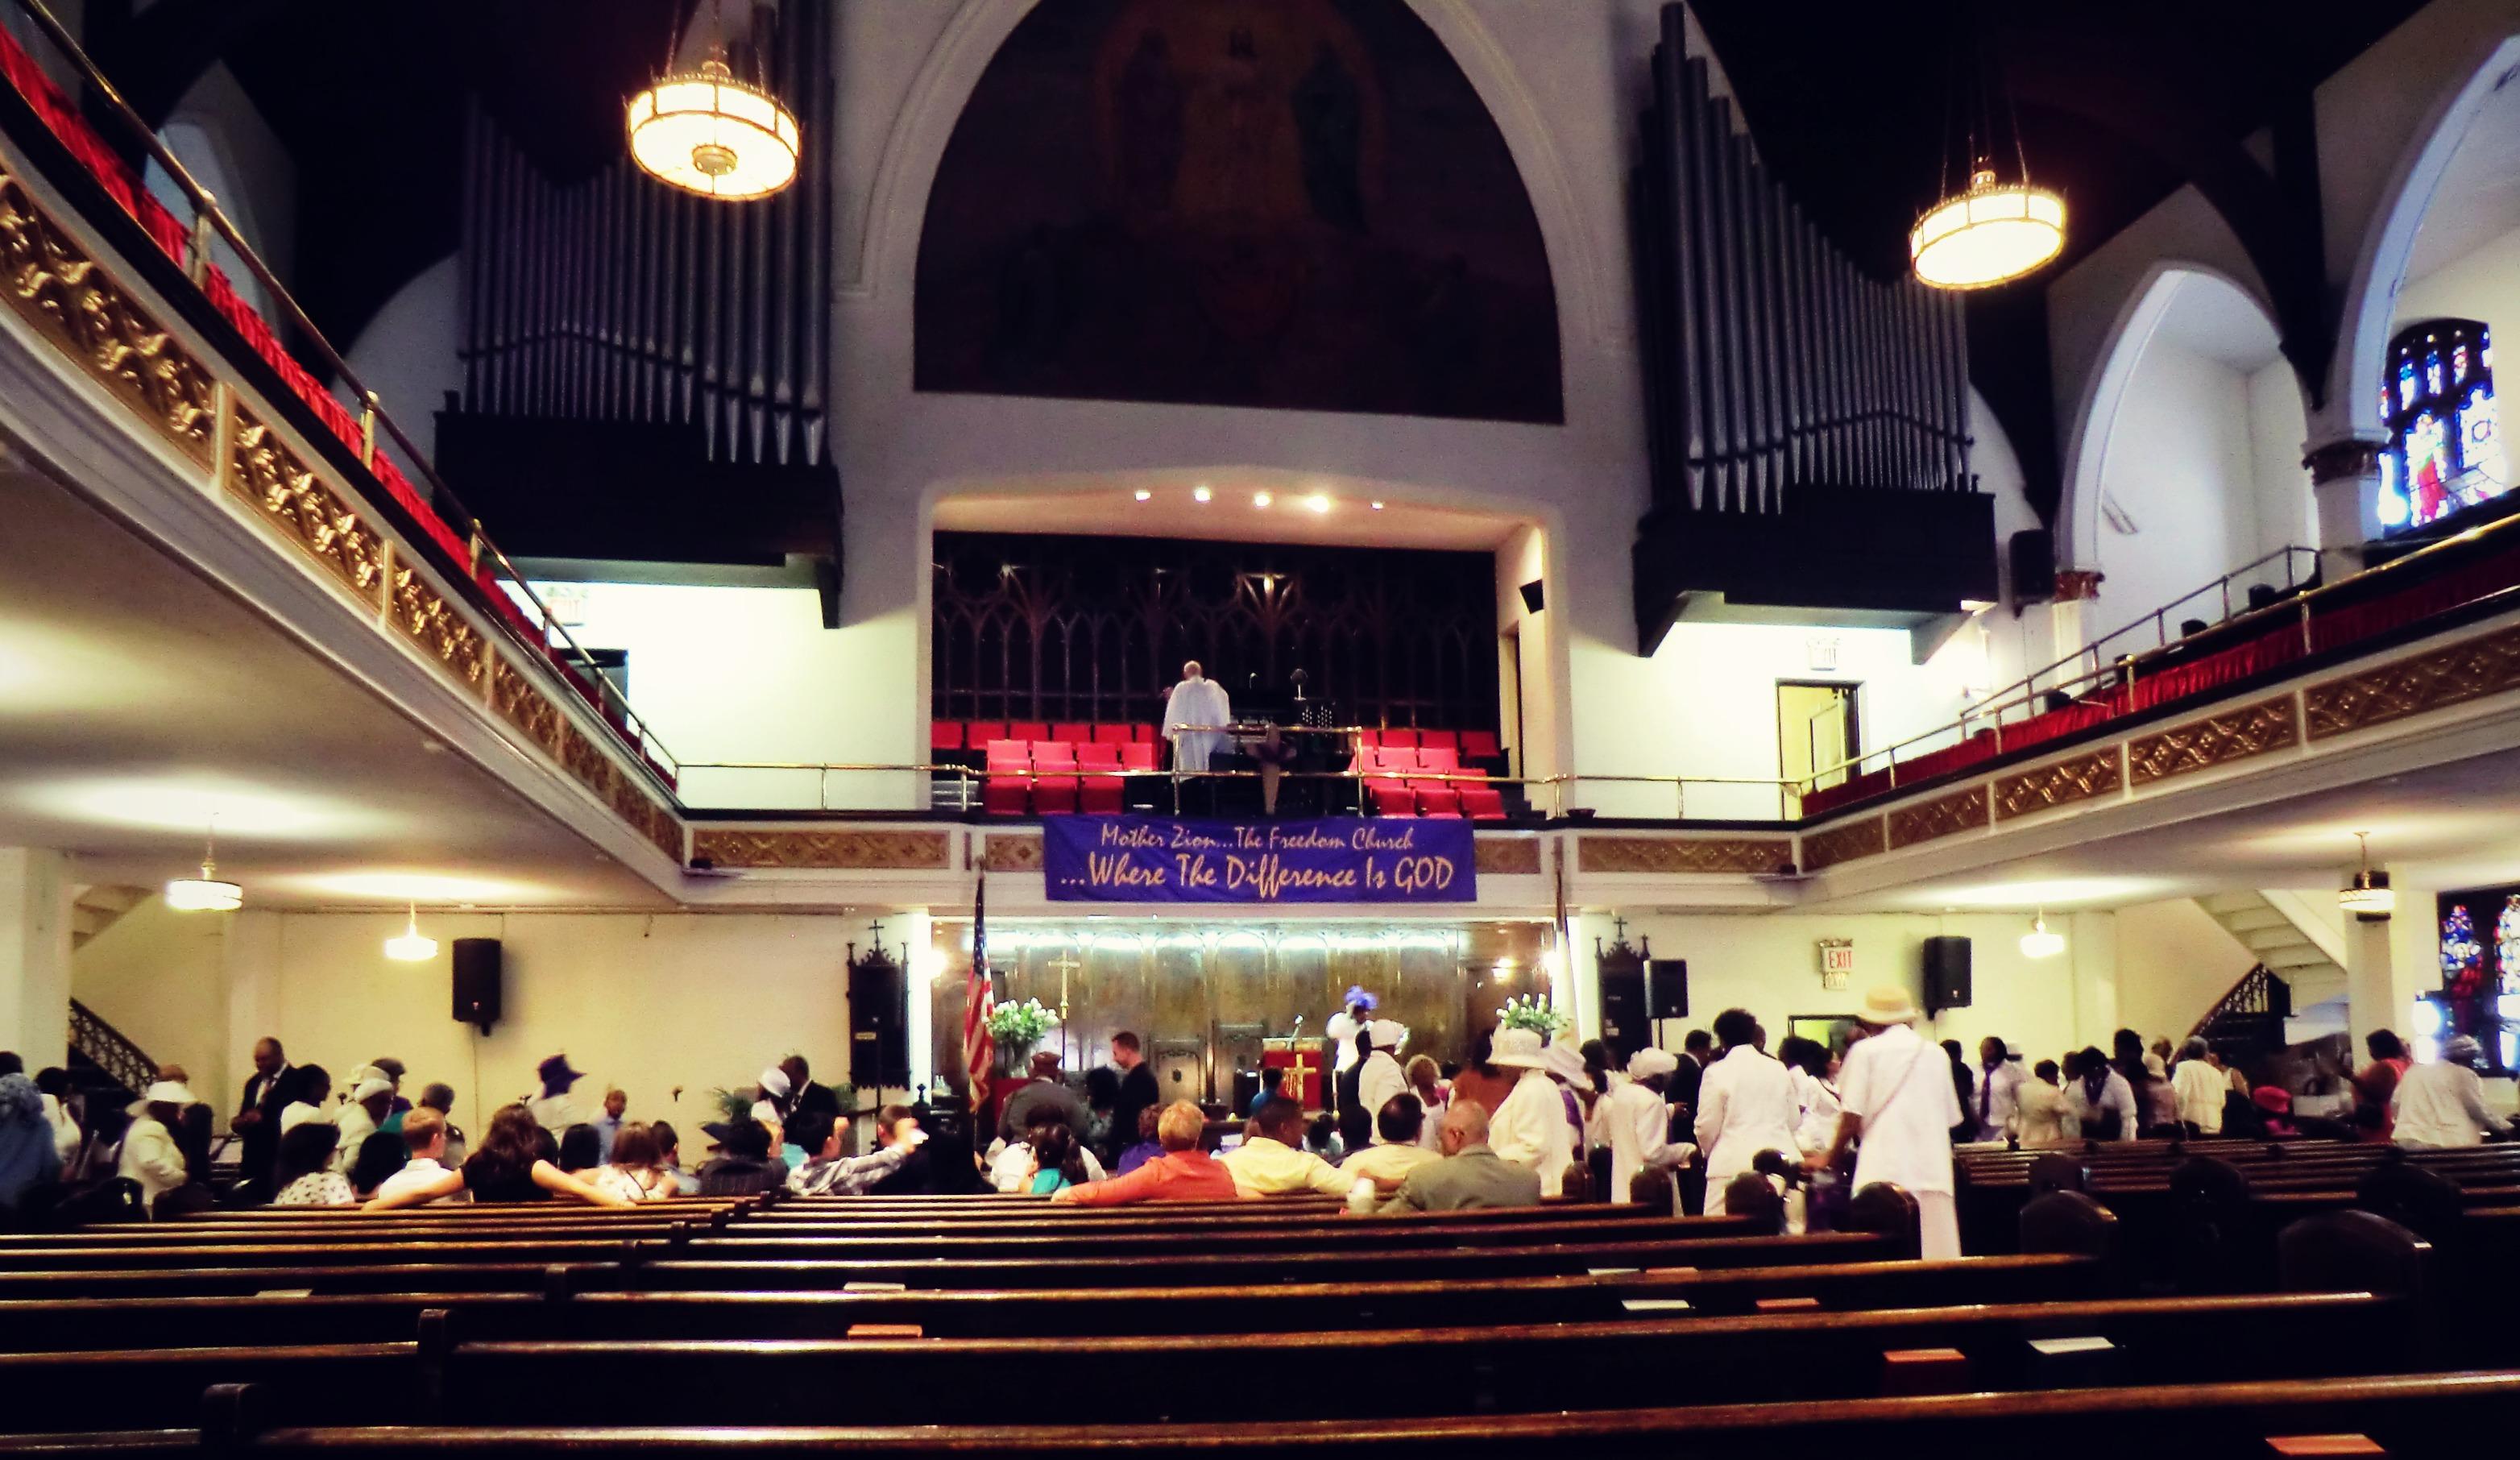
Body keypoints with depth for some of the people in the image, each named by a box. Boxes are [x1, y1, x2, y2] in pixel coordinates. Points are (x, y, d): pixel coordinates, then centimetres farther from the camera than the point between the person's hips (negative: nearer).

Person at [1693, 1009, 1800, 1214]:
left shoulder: (1716, 1073, -4)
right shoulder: (1778, 1069, 9)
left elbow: (1707, 1128, -1)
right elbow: (1794, 1120, 15)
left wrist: (1709, 1151, 20)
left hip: (1735, 1162, -4)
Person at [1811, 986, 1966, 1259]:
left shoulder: (1865, 1051, 0)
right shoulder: (1937, 1055, 12)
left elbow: (1852, 1117, -3)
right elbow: (1951, 1118, 17)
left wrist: (1831, 1157, 10)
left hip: (1885, 1170, -4)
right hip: (1933, 1172, 4)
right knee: (1937, 1261, 3)